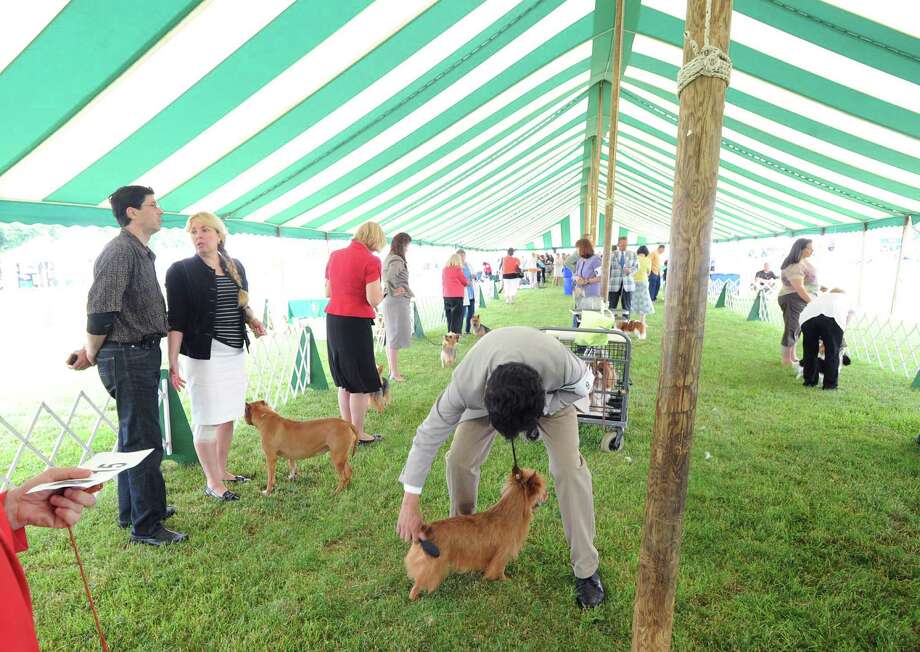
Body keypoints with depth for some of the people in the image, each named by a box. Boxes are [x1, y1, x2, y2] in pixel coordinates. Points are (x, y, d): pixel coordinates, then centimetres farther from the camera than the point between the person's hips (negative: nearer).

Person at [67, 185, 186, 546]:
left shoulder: (142, 253, 15)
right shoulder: (120, 252, -16)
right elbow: (100, 312, -20)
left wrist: (91, 351, 17)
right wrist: (91, 355, -5)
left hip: (141, 355, 10)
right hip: (128, 357, -10)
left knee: (134, 436, 19)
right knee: (143, 441, -1)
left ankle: (132, 512, 34)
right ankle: (146, 526, 12)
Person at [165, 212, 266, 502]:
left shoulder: (236, 267, 9)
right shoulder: (181, 270, -7)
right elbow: (176, 320, -10)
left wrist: (252, 319, 0)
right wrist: (173, 364, -15)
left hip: (235, 354, 6)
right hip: (203, 355, -5)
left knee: (228, 416, 14)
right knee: (207, 420, 1)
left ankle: (222, 471, 31)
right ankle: (212, 483, 16)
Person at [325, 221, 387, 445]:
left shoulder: (335, 255, 9)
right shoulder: (370, 261, -13)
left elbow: (328, 292, 14)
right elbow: (374, 300, -17)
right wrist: (380, 288, 3)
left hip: (332, 320, 8)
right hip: (355, 324, -7)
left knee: (344, 382, 18)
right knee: (361, 384, 5)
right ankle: (358, 434, 13)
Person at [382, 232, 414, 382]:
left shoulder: (389, 258, 14)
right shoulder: (397, 260, -16)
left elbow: (386, 277, 18)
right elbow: (388, 277, -30)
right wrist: (393, 291, -16)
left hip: (390, 302, 10)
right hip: (398, 302, -10)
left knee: (391, 336, 15)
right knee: (396, 336, -3)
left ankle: (392, 370, 24)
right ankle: (394, 373, 3)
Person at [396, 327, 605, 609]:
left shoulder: (558, 362, -43)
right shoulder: (466, 385, -41)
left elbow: (585, 382, -17)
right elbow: (428, 436, -29)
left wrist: (543, 409, -30)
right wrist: (410, 505, -26)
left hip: (552, 395, 0)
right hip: (489, 393, 1)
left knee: (570, 466, -16)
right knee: (459, 458, -9)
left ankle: (587, 569, 0)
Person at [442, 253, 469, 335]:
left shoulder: (444, 270, 6)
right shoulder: (458, 269, -10)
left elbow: (443, 282, 13)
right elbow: (465, 281, 0)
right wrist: (468, 282, 20)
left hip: (446, 296, 6)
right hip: (457, 296, -6)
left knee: (449, 316, 12)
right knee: (457, 316, -1)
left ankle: (449, 333, 14)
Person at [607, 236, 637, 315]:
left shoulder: (632, 254, 10)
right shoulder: (611, 254, 4)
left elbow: (636, 266, 12)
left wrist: (630, 270, -11)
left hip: (627, 283, 2)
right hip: (614, 283, -2)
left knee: (627, 306, 2)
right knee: (611, 306, -1)